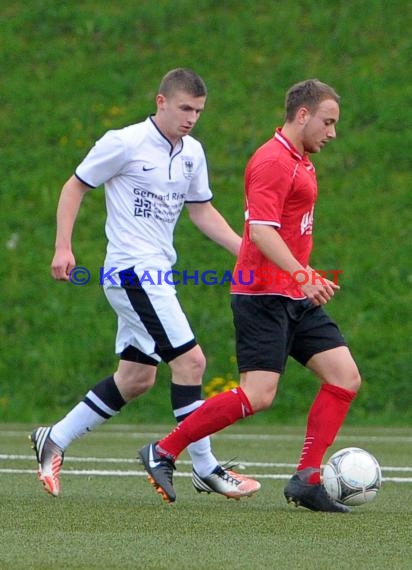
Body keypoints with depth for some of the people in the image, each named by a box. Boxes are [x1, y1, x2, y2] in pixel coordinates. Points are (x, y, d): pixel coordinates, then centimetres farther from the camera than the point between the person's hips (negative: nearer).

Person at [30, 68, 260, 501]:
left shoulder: (192, 153, 11)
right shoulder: (125, 143, -10)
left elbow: (201, 210, 21)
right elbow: (75, 187, -3)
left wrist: (246, 249, 11)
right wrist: (63, 248, -10)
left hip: (155, 273, 9)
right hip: (132, 270, -9)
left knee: (136, 377, 11)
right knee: (189, 360, -14)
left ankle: (55, 439, 21)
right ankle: (205, 469, -8)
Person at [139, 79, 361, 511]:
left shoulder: (299, 162, 18)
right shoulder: (273, 161, -14)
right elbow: (260, 231, -25)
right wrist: (301, 275, -34)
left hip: (294, 297, 10)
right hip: (263, 294, -10)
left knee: (345, 377, -1)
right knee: (257, 395, -16)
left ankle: (307, 479, 0)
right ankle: (163, 452, -3)